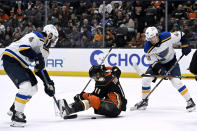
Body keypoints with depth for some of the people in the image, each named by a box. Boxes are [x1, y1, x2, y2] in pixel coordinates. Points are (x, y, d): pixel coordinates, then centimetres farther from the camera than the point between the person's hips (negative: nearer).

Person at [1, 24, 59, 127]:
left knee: (33, 88, 12)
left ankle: (14, 109, 25)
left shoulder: (45, 49, 15)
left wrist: (48, 82, 9)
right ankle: (16, 115, -17)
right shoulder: (36, 37, -14)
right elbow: (22, 47, -28)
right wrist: (37, 57, -32)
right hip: (10, 59, -10)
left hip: (21, 64, 10)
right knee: (26, 86, -22)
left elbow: (40, 68, 18)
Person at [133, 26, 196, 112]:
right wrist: (161, 71, -32)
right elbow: (153, 62, -20)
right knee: (146, 79, -8)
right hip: (157, 63, 3)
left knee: (176, 81, -20)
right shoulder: (148, 47, -22)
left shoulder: (168, 37, -28)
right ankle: (144, 101, 11)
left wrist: (185, 46, -18)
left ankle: (190, 101, -11)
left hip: (171, 61, -3)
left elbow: (181, 35, -11)